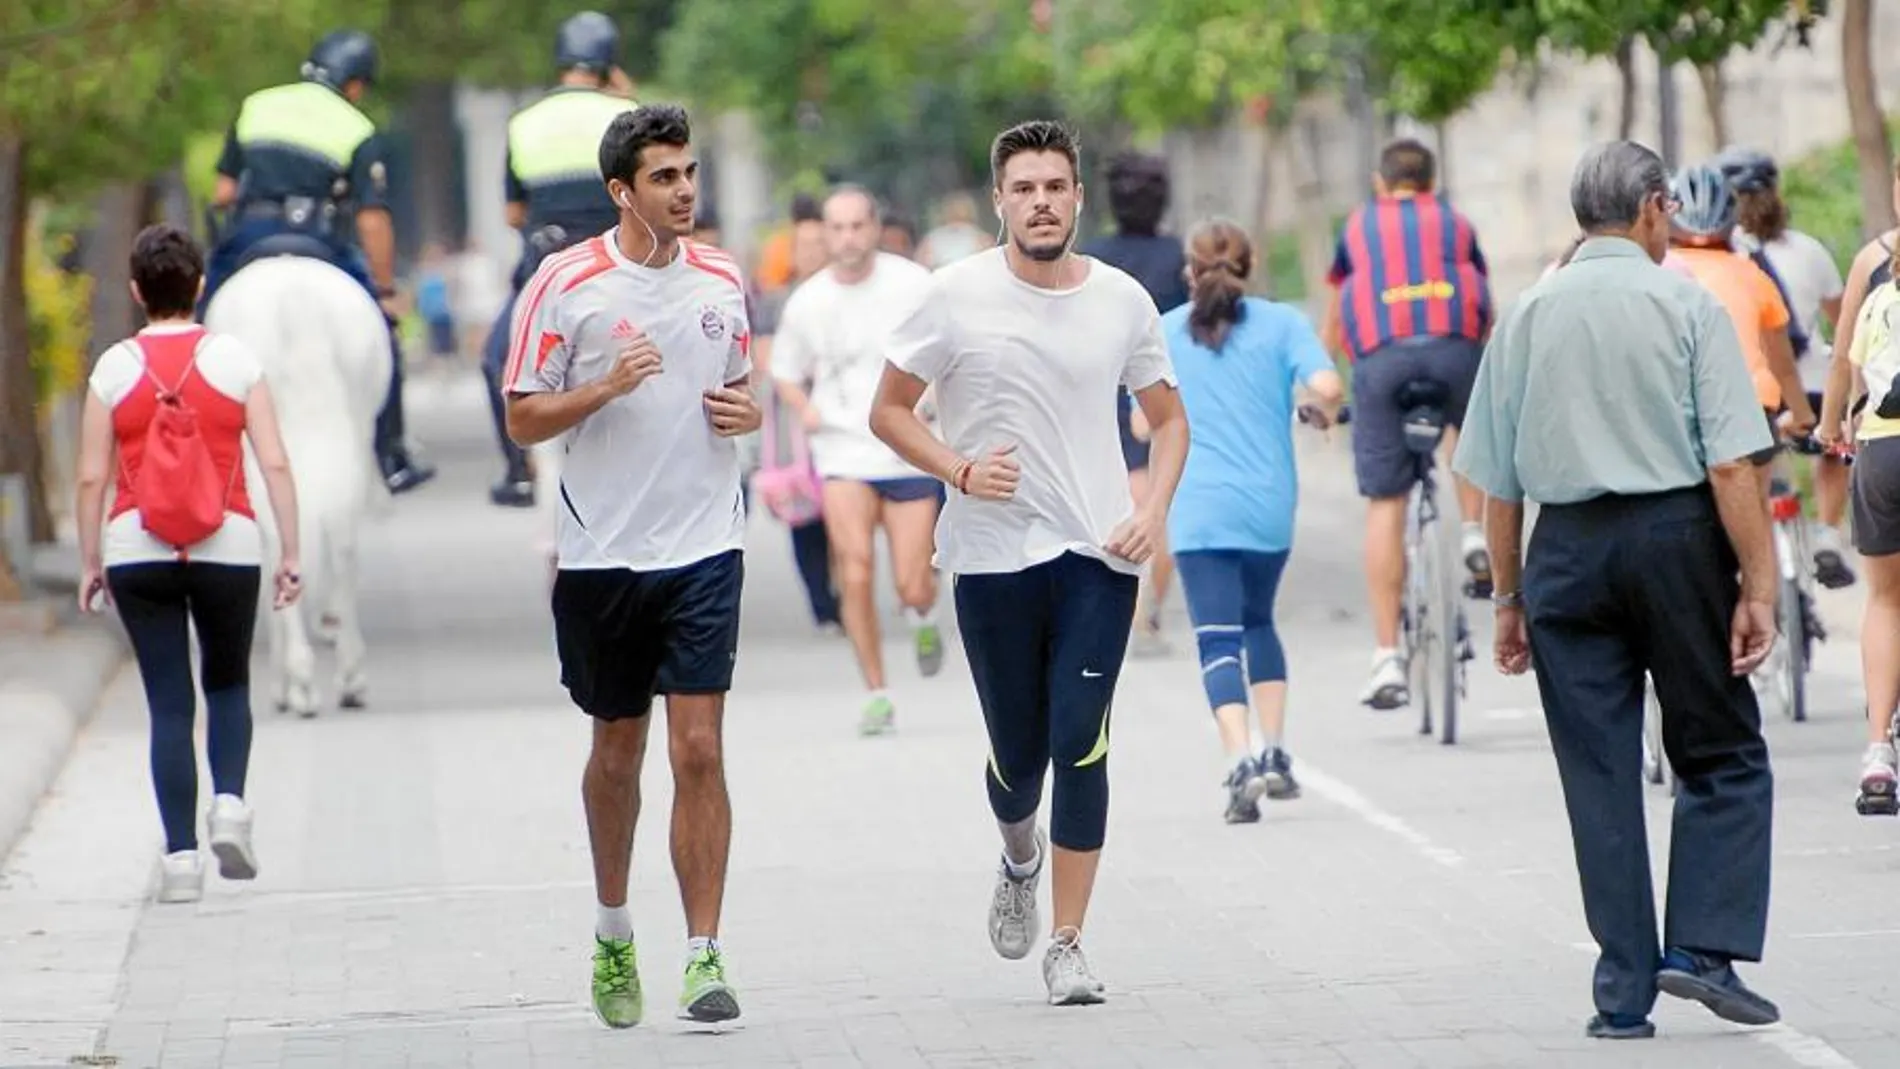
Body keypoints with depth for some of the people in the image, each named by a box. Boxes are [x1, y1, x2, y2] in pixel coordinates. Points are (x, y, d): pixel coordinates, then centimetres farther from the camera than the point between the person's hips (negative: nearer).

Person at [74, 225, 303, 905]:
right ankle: (229, 802, -2)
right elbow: (275, 464, -4)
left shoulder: (114, 368, 1)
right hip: (228, 546, 0)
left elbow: (91, 477, -1)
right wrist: (290, 554, 1)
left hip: (137, 549, 0)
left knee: (168, 702, 4)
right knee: (228, 683, 21)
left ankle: (180, 854, -2)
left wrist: (90, 563, 8)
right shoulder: (235, 360, 0)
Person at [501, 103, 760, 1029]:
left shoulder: (721, 278, 7)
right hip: (602, 556, -1)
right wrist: (606, 388, -19)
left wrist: (747, 412, -1)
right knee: (617, 751, 11)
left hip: (703, 548, 1)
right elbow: (522, 419, -3)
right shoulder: (564, 284, -5)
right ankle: (613, 933, 33)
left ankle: (703, 956, -8)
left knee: (698, 750, -9)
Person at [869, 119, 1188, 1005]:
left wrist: (1153, 512, -2)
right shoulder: (957, 296, -3)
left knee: (1080, 744, -11)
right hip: (993, 557, 0)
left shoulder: (1122, 300, 3)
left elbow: (1168, 418, 14)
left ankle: (1067, 946, -3)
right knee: (1017, 757, 7)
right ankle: (1020, 860, 43)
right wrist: (960, 470, -13)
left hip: (1098, 557, 0)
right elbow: (889, 411, 4)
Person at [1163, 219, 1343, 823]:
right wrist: (1327, 413, 12)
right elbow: (1327, 387, -11)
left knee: (1218, 638, -5)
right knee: (1257, 621, 23)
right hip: (1269, 504, 1)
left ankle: (1241, 761, -23)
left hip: (1197, 510, -1)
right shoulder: (1280, 322, 3)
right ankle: (1275, 755, 17)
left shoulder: (1163, 333, 6)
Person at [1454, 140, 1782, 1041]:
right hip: (1675, 533, -3)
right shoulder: (1686, 305, -3)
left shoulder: (1527, 316, 7)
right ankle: (1702, 946, -6)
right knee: (1723, 755, 9)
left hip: (1566, 547, 3)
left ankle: (1623, 992, 6)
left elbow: (1496, 483, 7)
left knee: (1599, 774, 6)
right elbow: (1732, 465, -10)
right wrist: (1757, 587, -8)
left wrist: (1509, 598, 14)